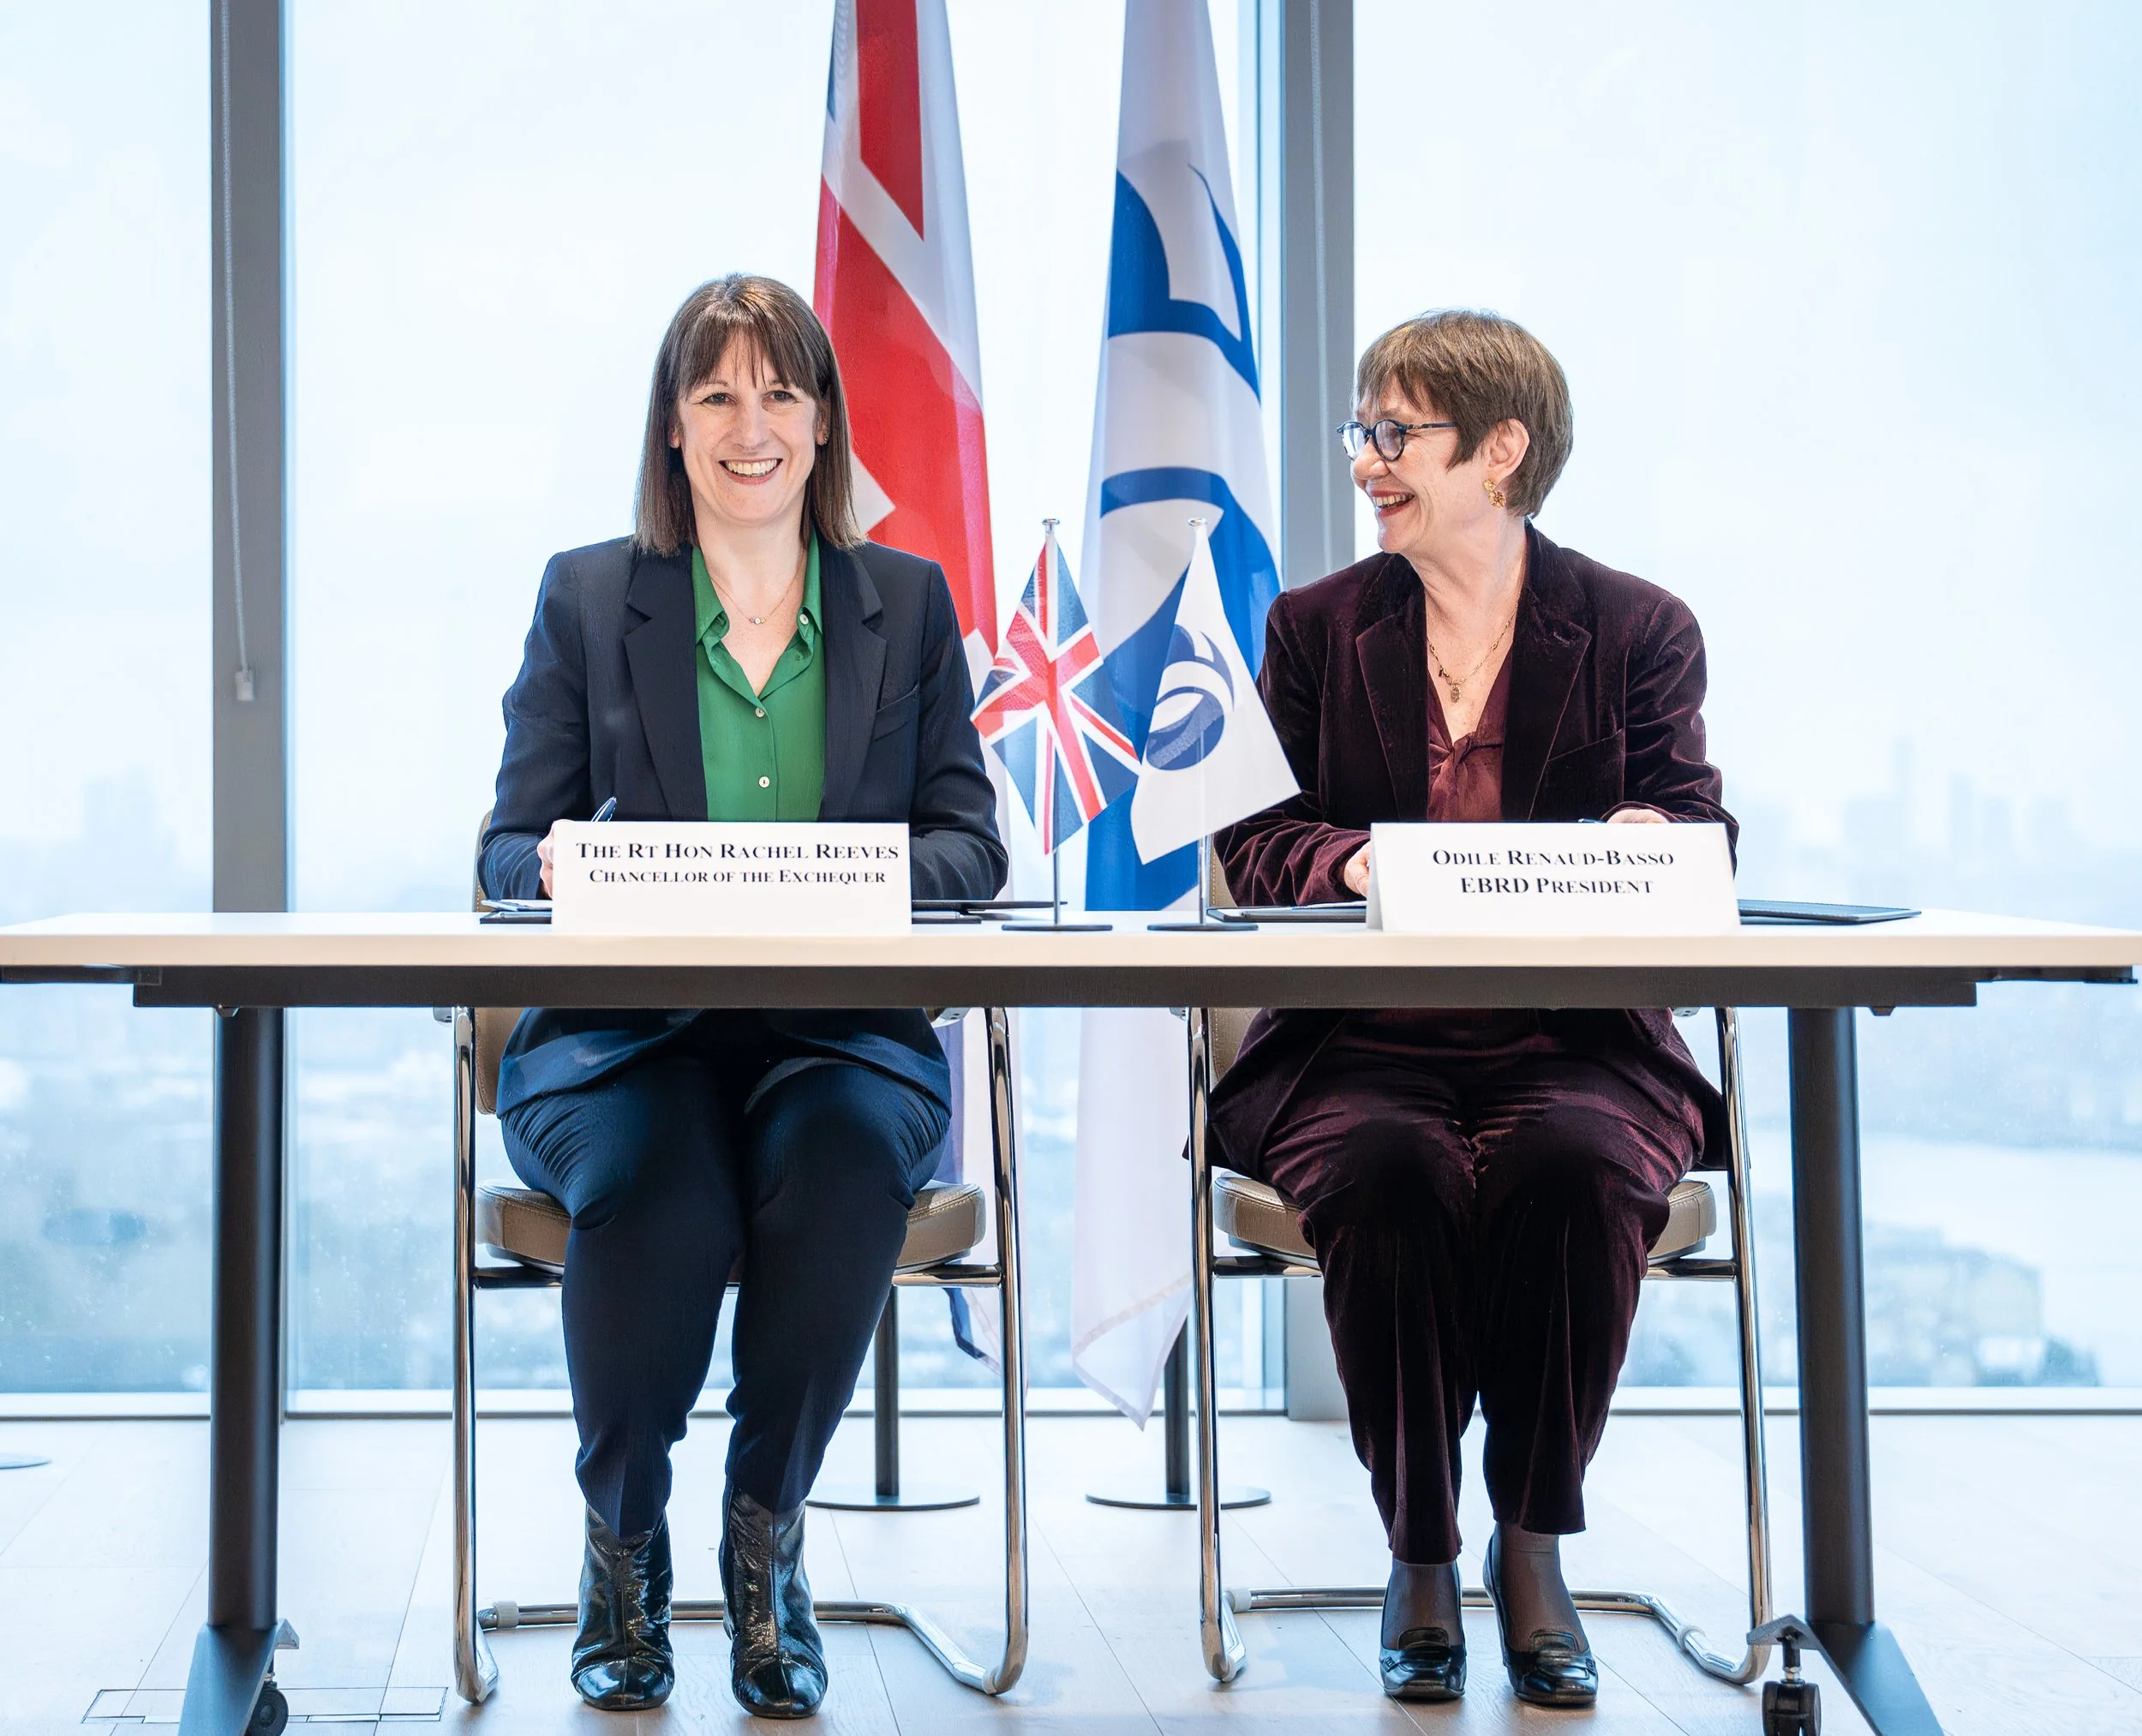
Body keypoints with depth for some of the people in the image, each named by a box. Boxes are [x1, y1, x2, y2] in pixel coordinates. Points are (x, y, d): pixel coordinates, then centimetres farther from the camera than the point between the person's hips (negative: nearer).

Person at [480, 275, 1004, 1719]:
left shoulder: (908, 601, 14)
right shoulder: (586, 598, 11)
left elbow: (972, 846, 6)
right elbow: (511, 849, 6)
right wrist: (563, 868, -19)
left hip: (844, 1032, 1)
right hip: (623, 1036, 0)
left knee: (842, 1162, -34)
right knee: (650, 1186, -34)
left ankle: (768, 1539, -13)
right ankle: (623, 1545, -9)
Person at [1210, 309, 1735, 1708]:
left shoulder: (1638, 631, 10)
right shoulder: (1316, 628, 14)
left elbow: (1699, 843, 2)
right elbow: (1255, 841, 7)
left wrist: (1639, 851, -23)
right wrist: (1360, 861, -16)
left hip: (1576, 1040, -1)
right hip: (1357, 1046, 1)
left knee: (1572, 1168, -34)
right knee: (1389, 1173, -33)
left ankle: (1534, 1543, -14)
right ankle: (1419, 1553, -15)